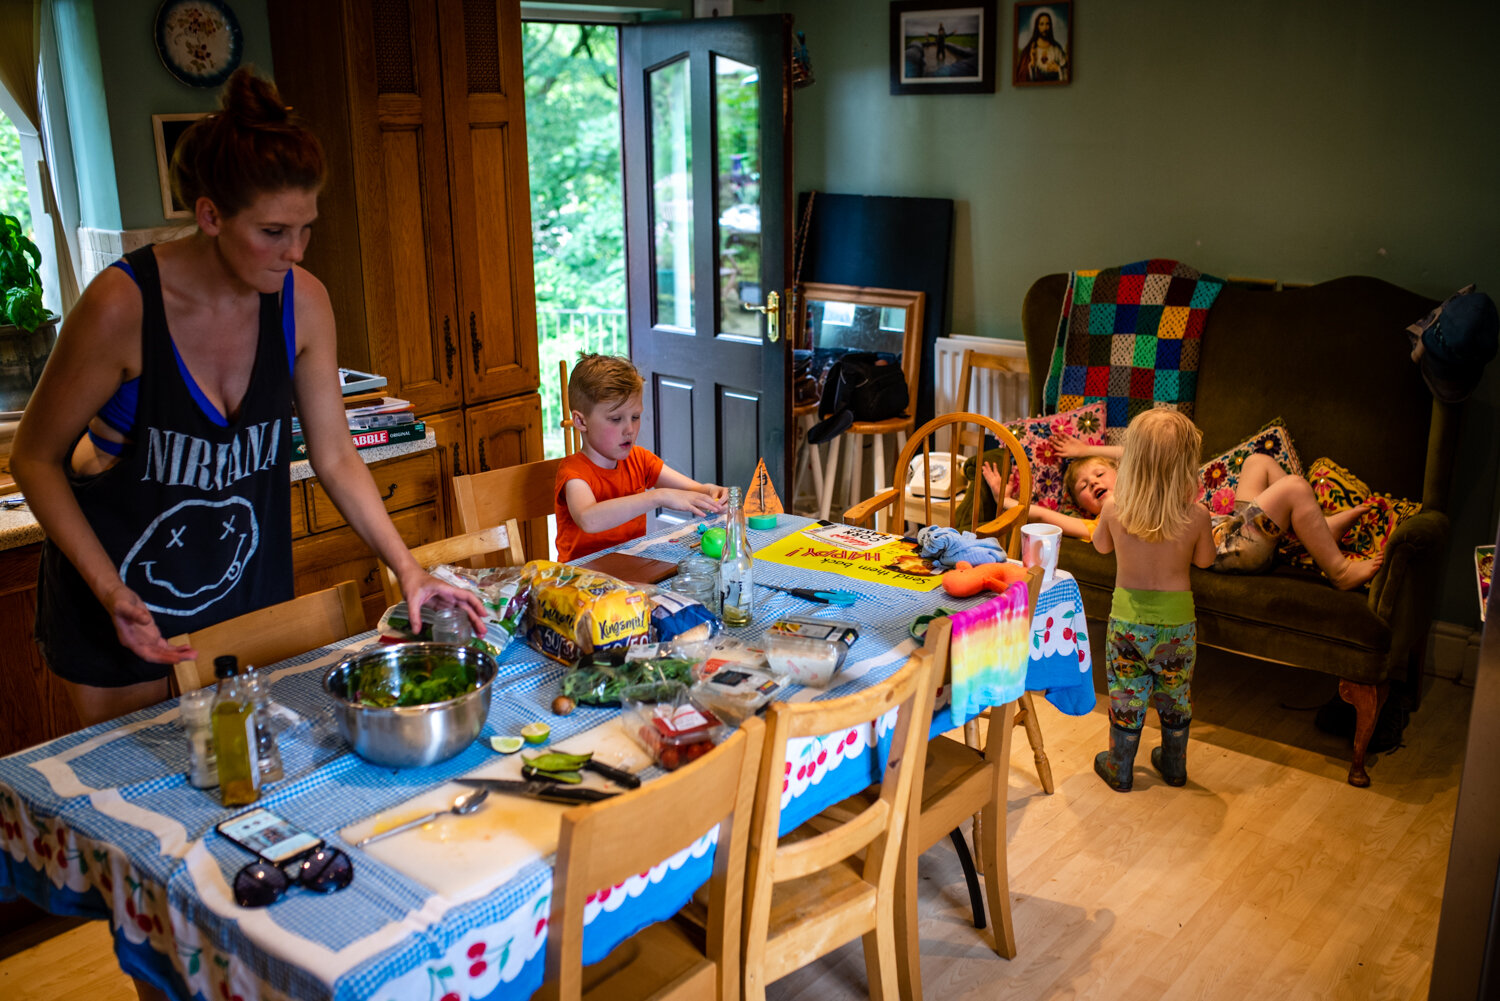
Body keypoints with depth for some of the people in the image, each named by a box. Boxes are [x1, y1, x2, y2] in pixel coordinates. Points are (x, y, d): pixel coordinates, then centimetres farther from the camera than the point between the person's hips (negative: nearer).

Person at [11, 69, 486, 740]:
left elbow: (336, 458, -4)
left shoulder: (302, 302, -12)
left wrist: (408, 571, -12)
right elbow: (35, 458, -12)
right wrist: (112, 593, -21)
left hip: (248, 580, 4)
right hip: (122, 594, -3)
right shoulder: (123, 305, -24)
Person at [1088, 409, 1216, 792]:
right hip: (1176, 617, 0)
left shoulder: (1113, 507, -17)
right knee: (1175, 697, 21)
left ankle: (1120, 770, 31)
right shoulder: (1196, 515, -19)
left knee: (1126, 696, 16)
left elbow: (1101, 545, 3)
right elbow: (1204, 559, 0)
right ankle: (1174, 766, 40)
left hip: (1128, 617, 0)